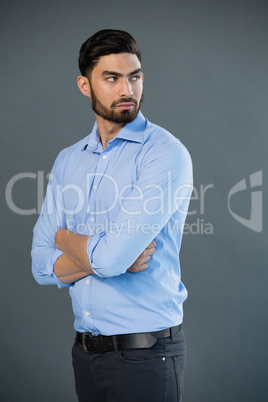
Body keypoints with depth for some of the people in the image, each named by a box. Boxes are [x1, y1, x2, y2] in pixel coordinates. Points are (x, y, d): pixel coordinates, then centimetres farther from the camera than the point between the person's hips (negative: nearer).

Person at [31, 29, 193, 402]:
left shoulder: (165, 153, -13)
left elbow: (109, 257, -21)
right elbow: (42, 266, 2)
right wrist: (110, 253, -14)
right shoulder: (68, 161, 7)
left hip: (146, 354, -5)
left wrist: (67, 238, -1)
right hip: (86, 352, 6)